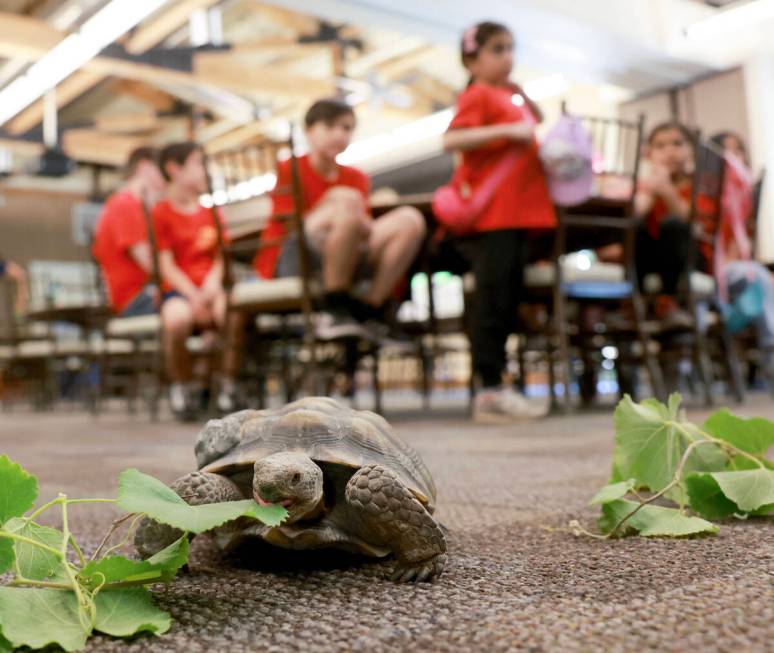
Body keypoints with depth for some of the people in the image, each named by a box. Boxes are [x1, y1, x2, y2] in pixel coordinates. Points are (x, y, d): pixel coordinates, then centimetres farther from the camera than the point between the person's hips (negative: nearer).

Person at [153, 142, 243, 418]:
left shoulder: (210, 212, 20)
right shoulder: (161, 213, 4)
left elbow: (220, 257, 13)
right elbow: (166, 266, -4)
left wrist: (213, 284, -9)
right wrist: (194, 296, -17)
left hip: (209, 288, 3)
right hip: (178, 290, -3)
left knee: (232, 311, -33)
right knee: (176, 318, -38)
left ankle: (228, 384, -12)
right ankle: (183, 385, -9)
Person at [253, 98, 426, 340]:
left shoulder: (357, 179, 16)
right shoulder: (290, 170, 2)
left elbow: (365, 230, 8)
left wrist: (364, 227, -14)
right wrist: (329, 208, -19)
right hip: (289, 262, -5)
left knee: (409, 219, -12)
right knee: (347, 204, -32)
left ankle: (365, 313, -17)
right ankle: (334, 311, -27)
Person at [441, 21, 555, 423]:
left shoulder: (514, 97, 22)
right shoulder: (478, 95, -3)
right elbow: (451, 140, -18)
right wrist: (507, 131, -23)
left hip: (519, 211, 9)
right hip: (490, 211, -9)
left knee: (509, 298, 9)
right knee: (492, 298, -7)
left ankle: (495, 385, 15)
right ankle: (489, 390, -3)